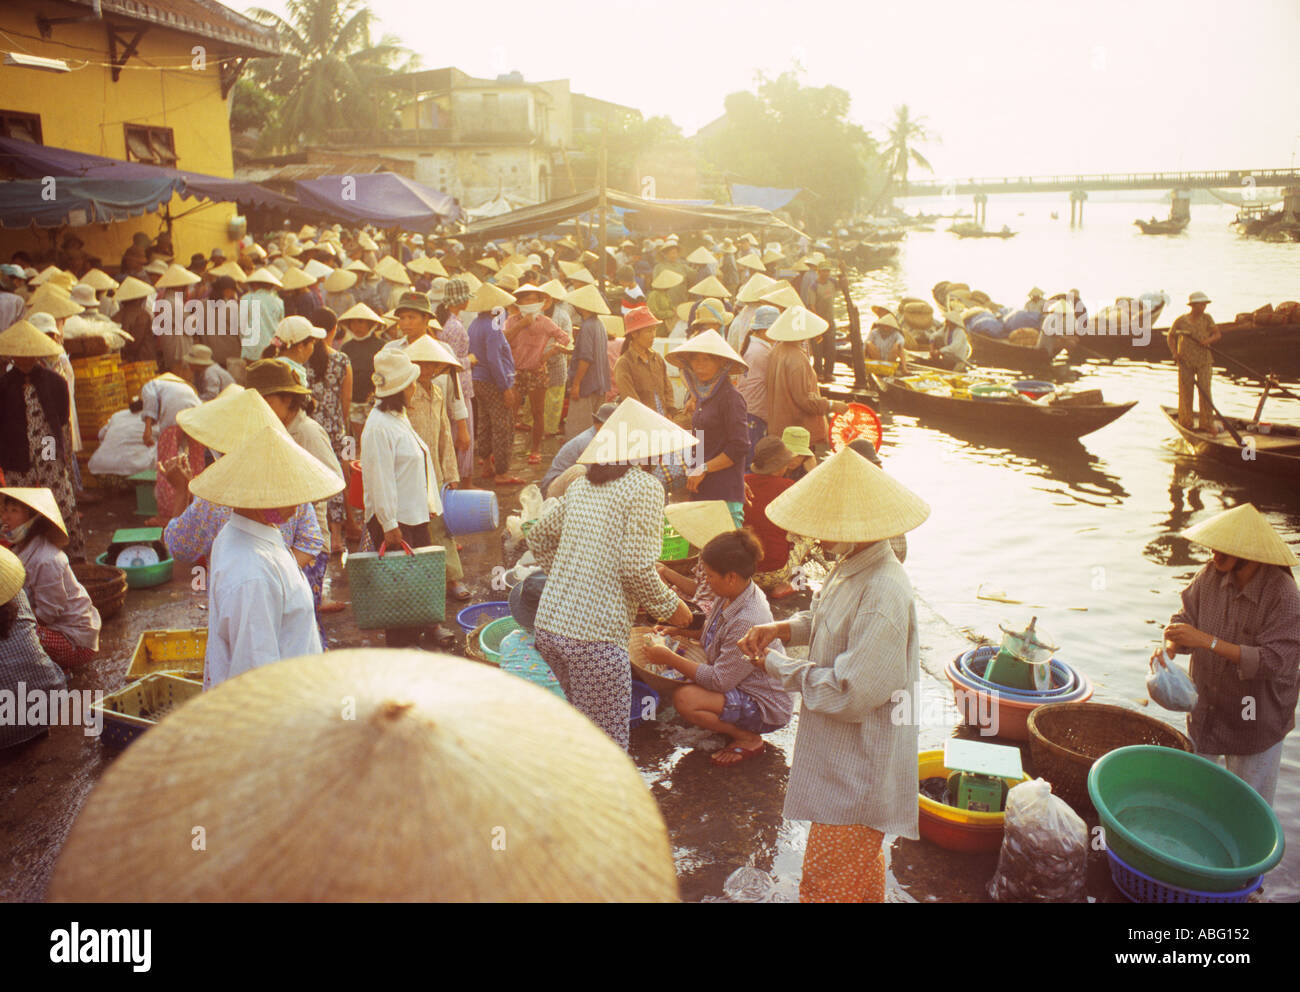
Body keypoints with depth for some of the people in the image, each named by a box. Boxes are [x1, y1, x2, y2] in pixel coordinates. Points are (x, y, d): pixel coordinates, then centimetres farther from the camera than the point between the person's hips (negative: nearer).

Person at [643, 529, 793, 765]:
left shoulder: (748, 621, -31)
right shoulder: (730, 596, -3)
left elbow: (719, 681, -27)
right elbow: (716, 636, 17)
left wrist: (669, 658, -21)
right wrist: (681, 632, 4)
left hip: (768, 709, -10)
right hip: (738, 683, 10)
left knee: (684, 699, -26)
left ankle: (748, 739, -4)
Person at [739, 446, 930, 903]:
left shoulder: (883, 594, -31)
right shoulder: (850, 566, 0)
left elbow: (850, 694, -31)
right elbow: (826, 618, 19)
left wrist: (778, 666, -18)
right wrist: (781, 629, 0)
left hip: (858, 768, -9)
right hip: (842, 754, 9)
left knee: (824, 882, 3)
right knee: (861, 868, 29)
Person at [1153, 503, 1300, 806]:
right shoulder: (1210, 574, -8)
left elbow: (1274, 660, -27)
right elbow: (1186, 618, 2)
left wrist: (1208, 642, -32)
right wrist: (1169, 648, -19)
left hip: (1257, 717, -5)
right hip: (1207, 709, 5)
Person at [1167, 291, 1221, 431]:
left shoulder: (1207, 318, 1)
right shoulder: (1180, 320, -2)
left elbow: (1217, 334, 0)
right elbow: (1171, 337, 8)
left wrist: (1209, 339, -22)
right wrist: (1174, 353, -5)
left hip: (1204, 360, 0)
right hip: (1185, 361, 0)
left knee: (1205, 390, -5)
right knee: (1185, 391, 4)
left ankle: (1207, 423, 0)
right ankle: (1185, 422, 19)